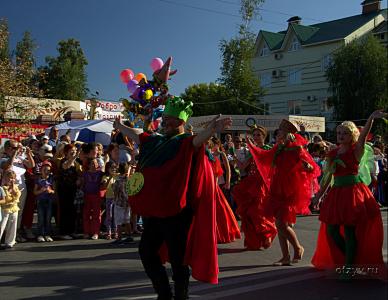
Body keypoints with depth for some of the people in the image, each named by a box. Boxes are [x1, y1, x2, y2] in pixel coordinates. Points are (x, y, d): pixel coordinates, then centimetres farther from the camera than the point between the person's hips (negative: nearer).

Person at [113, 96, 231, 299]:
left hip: (175, 211, -8)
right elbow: (136, 135, 32)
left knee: (177, 258, 0)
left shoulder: (185, 142, -9)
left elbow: (199, 139, -31)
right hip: (153, 210, 9)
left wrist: (211, 130, -53)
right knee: (146, 250, 16)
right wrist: (120, 127, 47)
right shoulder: (156, 141, 13)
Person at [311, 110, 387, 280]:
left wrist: (371, 118, -39)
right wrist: (320, 195, 18)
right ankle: (351, 258, 26)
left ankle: (349, 267, 6)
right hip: (337, 193, 6)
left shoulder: (356, 150, -3)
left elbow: (363, 135, -21)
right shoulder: (333, 154, 11)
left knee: (349, 229, -6)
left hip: (353, 192, -6)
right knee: (331, 230, 5)